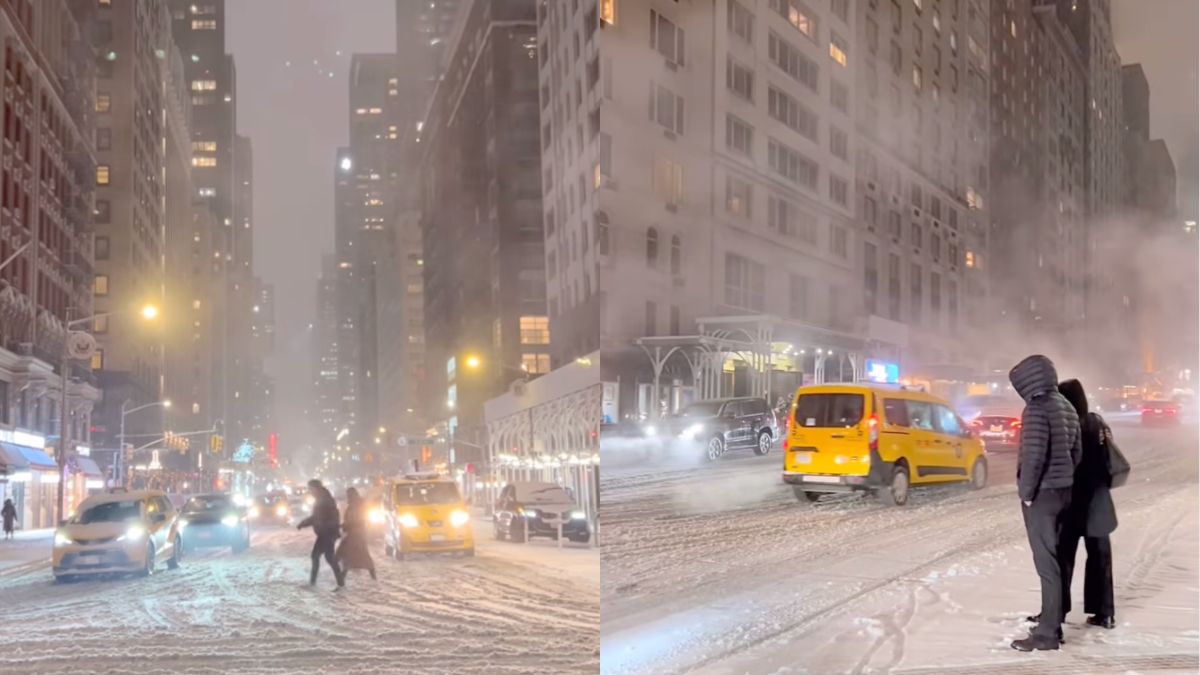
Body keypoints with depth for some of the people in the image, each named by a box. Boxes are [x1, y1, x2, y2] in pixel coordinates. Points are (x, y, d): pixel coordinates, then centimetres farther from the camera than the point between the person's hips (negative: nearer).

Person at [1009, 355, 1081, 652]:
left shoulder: (1037, 408, -16)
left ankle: (1048, 633, -4)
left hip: (1041, 493, -9)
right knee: (1054, 560, 16)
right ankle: (1052, 622, 23)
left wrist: (1026, 491, -13)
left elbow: (1034, 454, -22)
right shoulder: (1067, 407, 12)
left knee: (1046, 563, -6)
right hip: (1063, 491, 9)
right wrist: (1064, 480, 18)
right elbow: (1075, 451, 17)